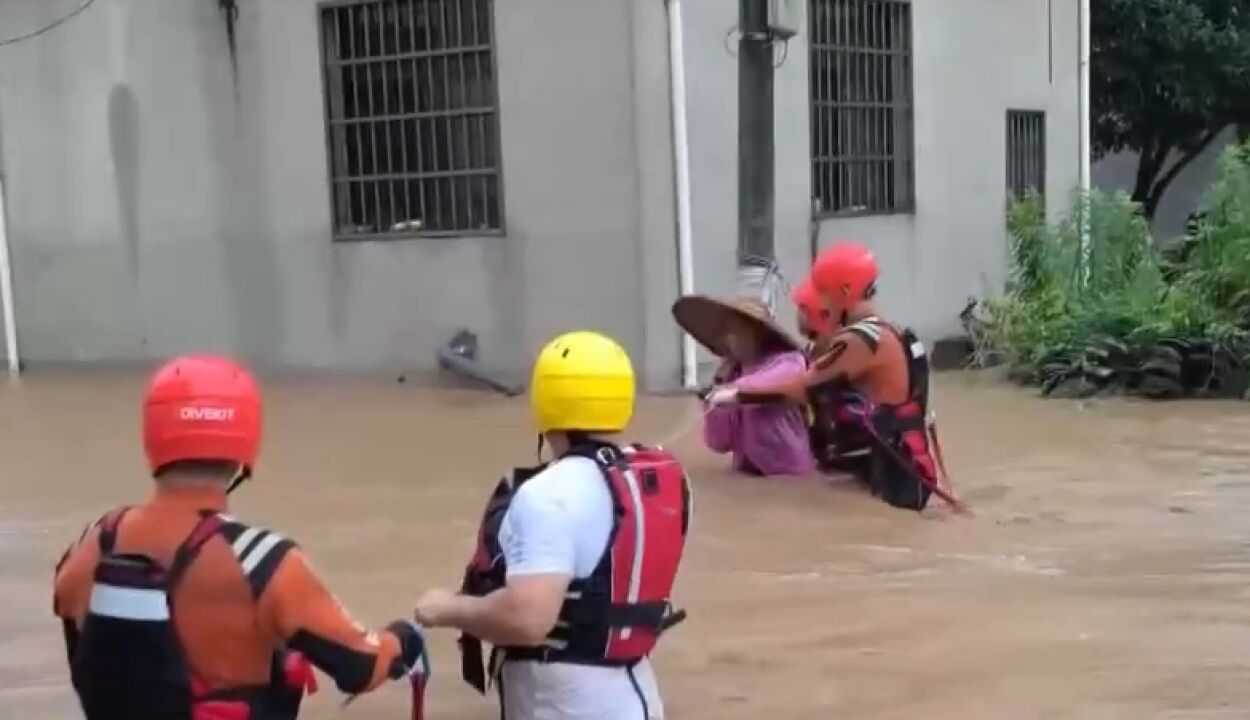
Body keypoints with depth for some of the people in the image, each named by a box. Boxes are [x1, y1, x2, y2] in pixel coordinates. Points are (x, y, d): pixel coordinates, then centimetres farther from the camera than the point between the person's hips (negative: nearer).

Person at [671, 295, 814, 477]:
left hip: (789, 476, -5)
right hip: (746, 476, 6)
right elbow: (719, 443, 5)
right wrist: (721, 383, 1)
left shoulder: (789, 361, -5)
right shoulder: (732, 375, 10)